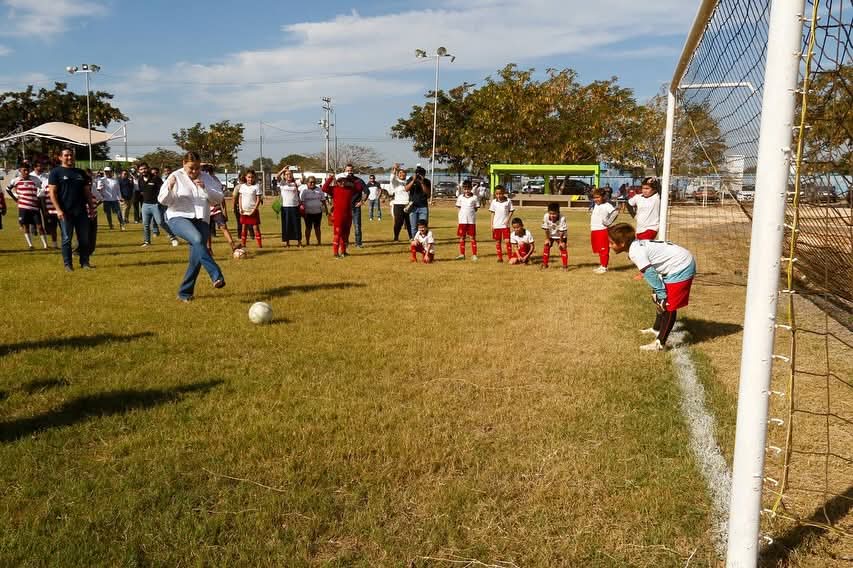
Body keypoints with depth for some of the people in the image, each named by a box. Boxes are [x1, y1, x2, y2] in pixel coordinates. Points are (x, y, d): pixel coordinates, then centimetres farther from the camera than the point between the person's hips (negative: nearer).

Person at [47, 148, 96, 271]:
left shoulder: (80, 172, 15)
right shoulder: (55, 172, 0)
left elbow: (87, 192, 17)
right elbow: (52, 192, -5)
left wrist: (91, 206, 8)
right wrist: (58, 210, -14)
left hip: (81, 211, 4)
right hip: (65, 212, -4)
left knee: (84, 238, 5)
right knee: (67, 239, 1)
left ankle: (85, 262, 12)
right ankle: (68, 264, 7)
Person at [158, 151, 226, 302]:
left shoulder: (206, 177, 8)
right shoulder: (176, 177, 0)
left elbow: (219, 198, 1)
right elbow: (162, 200, -1)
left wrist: (205, 188, -15)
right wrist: (170, 188, -22)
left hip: (201, 220, 4)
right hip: (179, 218, -4)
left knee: (196, 258, -2)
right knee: (197, 239, -34)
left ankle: (185, 292, 14)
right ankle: (216, 276, -42)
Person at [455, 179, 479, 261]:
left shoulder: (474, 198, 0)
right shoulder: (460, 197, 6)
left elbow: (476, 208, 4)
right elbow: (458, 207, 12)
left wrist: (470, 212, -7)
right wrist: (464, 212, 0)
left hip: (471, 220, -2)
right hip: (462, 220, 2)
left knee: (473, 237, 1)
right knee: (462, 237, 7)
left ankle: (474, 255, 6)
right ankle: (462, 254, 15)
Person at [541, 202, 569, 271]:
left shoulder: (562, 219, -36)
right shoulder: (546, 217, -29)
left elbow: (561, 232, -27)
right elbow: (546, 229, -16)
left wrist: (561, 242, -19)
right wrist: (547, 239, -8)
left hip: (561, 236, -3)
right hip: (550, 235, 3)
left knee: (563, 248, -11)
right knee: (546, 246, 0)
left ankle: (565, 266, -2)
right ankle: (544, 264, 14)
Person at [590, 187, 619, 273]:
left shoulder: (606, 205, -11)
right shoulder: (596, 205, 15)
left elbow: (615, 212, -26)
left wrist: (609, 222, -20)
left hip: (602, 230, -9)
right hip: (594, 230, 9)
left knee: (604, 250, -4)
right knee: (599, 250, 15)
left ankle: (604, 267, 0)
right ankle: (601, 265, 24)